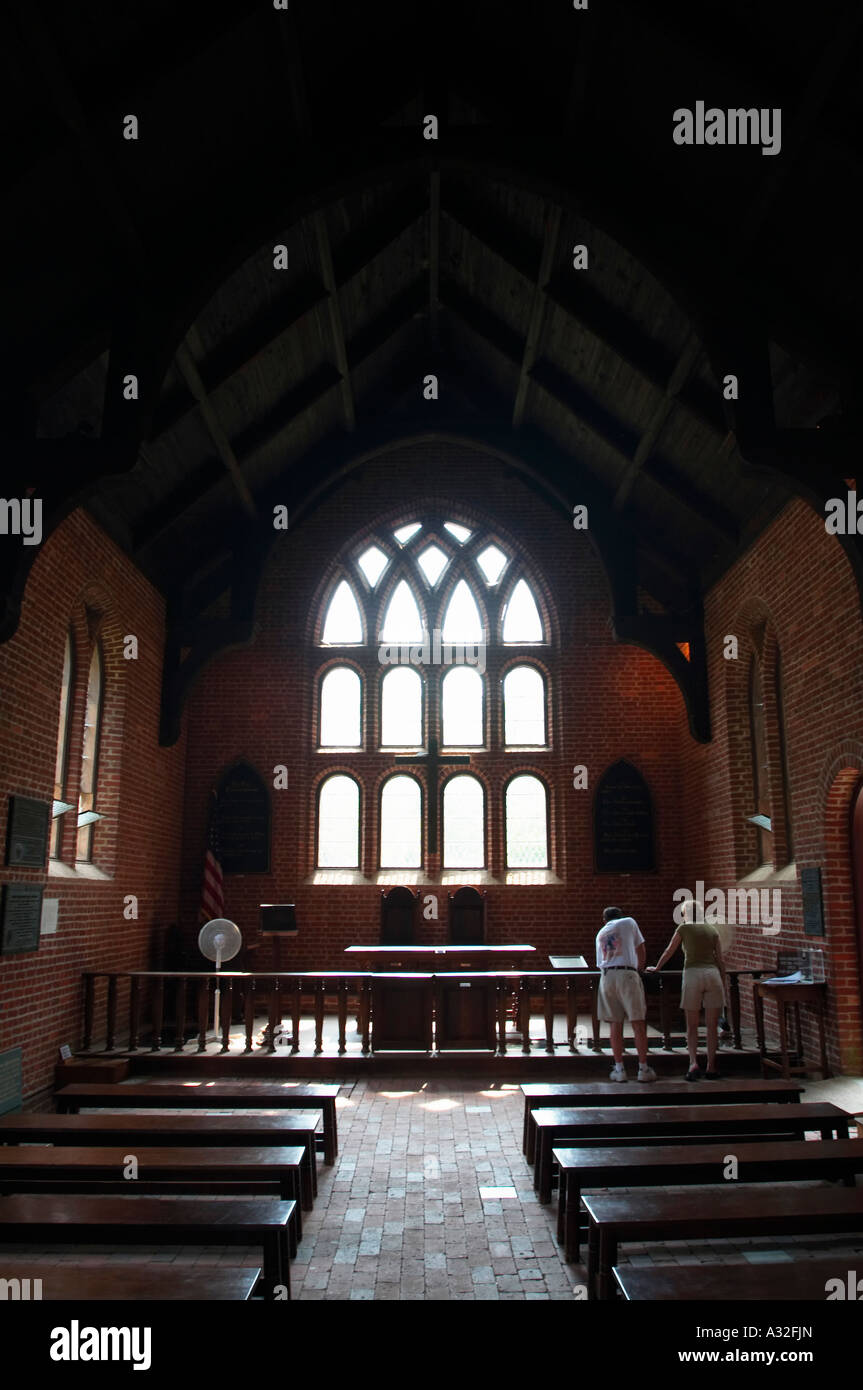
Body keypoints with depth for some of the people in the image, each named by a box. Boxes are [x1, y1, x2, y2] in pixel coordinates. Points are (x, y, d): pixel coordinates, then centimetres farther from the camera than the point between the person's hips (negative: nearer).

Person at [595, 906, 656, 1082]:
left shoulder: (600, 933, 23)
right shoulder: (629, 922, 14)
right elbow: (641, 949, 15)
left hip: (606, 975, 3)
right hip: (627, 973, -3)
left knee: (615, 1024, 7)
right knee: (638, 1023, 1)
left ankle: (619, 1069, 6)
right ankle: (643, 1069, 2)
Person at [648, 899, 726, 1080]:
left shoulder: (684, 928, 9)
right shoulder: (712, 930, 15)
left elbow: (668, 951, 16)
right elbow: (720, 960, 12)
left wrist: (656, 968, 31)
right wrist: (724, 984, 18)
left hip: (692, 974, -2)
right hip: (713, 973, 2)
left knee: (692, 1026, 4)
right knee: (712, 1026, 7)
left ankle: (693, 1063, -12)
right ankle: (711, 1067, 8)